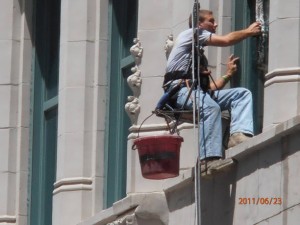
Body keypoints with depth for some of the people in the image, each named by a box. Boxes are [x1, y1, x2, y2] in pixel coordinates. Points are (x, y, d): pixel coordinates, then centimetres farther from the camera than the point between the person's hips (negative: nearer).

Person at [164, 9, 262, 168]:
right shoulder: (192, 33, 11)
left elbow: (209, 88, 22)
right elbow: (227, 40, -1)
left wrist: (228, 74, 18)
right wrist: (249, 31, 11)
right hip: (180, 89, -9)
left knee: (243, 94, -3)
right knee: (211, 106, -37)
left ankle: (239, 135, -28)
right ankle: (210, 159, -45)